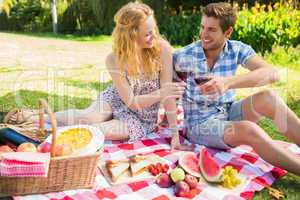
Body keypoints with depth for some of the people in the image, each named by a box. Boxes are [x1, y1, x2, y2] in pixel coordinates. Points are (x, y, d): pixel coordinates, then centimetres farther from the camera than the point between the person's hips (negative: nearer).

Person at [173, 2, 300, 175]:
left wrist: (228, 82, -39)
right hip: (200, 123, -3)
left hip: (229, 113, 4)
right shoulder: (185, 56, -14)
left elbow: (273, 73, -24)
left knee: (268, 98, -24)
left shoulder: (238, 50, -8)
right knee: (249, 130, -32)